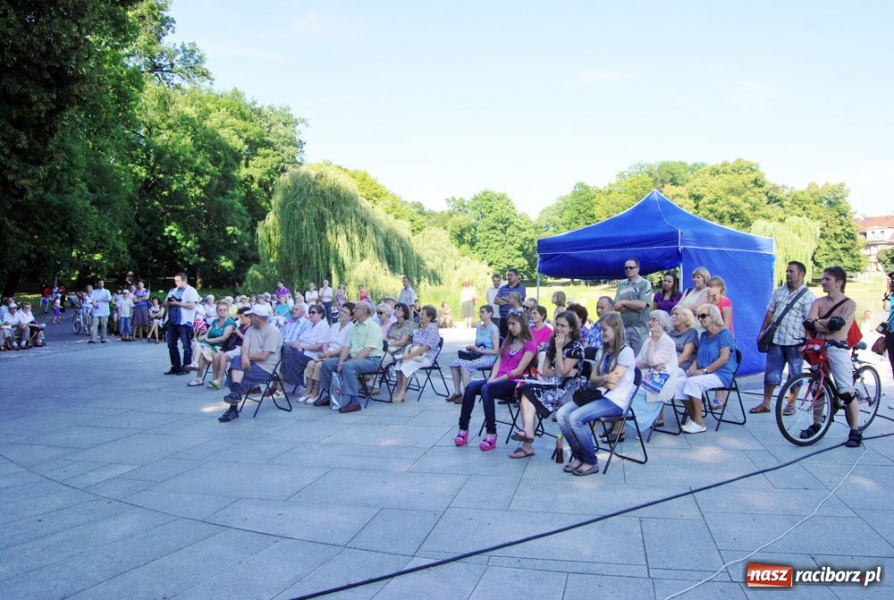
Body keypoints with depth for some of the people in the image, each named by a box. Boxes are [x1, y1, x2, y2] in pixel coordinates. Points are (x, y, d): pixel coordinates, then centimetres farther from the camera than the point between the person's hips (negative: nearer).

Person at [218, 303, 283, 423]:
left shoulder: (273, 331, -13)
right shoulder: (251, 329, 12)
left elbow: (263, 356, -18)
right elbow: (245, 346, -3)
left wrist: (248, 356, -7)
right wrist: (244, 356, -25)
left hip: (265, 367, -7)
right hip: (251, 362, 7)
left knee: (237, 378, -19)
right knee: (237, 359, -23)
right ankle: (236, 392, -32)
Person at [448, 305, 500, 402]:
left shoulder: (494, 329, -8)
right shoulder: (479, 327, 13)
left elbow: (496, 350, -12)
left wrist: (480, 350, -19)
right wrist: (471, 348, -2)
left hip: (488, 358, -7)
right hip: (477, 356, 7)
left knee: (464, 364, -29)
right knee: (455, 363, -14)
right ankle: (457, 392, -7)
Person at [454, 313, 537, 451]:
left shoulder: (529, 345, -3)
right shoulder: (507, 341, 21)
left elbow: (519, 370, -11)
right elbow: (498, 362, 11)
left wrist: (496, 380, -15)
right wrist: (492, 378, -7)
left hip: (513, 382, -6)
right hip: (497, 379, 6)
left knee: (486, 389, -35)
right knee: (471, 387, -22)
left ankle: (491, 433, -31)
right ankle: (463, 429, -21)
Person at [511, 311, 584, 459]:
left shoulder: (576, 347, -5)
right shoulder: (552, 342, 16)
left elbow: (561, 372, -13)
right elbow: (545, 370, 11)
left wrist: (559, 349, -14)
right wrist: (563, 373, -7)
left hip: (565, 387, -6)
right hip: (552, 383, 6)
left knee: (527, 396, -29)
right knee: (527, 392, -27)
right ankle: (528, 432, -41)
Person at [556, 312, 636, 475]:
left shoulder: (626, 352, -8)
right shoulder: (602, 351, 16)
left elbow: (612, 383, -16)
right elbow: (592, 380, 8)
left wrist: (600, 379, -1)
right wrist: (605, 378, -10)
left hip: (615, 401, -8)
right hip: (599, 395, 8)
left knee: (575, 418, -27)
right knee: (562, 414, -14)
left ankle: (591, 462, -10)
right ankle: (578, 456, -2)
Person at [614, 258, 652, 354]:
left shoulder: (645, 284, -1)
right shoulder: (621, 284, 11)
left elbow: (642, 304, -14)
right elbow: (616, 307, 3)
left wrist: (623, 302, -5)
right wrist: (635, 306, -8)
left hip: (640, 327, -4)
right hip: (624, 327, 4)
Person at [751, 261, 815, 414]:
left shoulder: (808, 296, -7)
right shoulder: (779, 291, 9)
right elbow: (770, 312, 13)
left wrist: (806, 343, -15)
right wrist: (763, 330, 10)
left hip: (795, 342, -5)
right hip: (776, 340, 5)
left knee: (795, 374, 9)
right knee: (771, 372, 8)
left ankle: (791, 404, 21)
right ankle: (765, 403, 16)